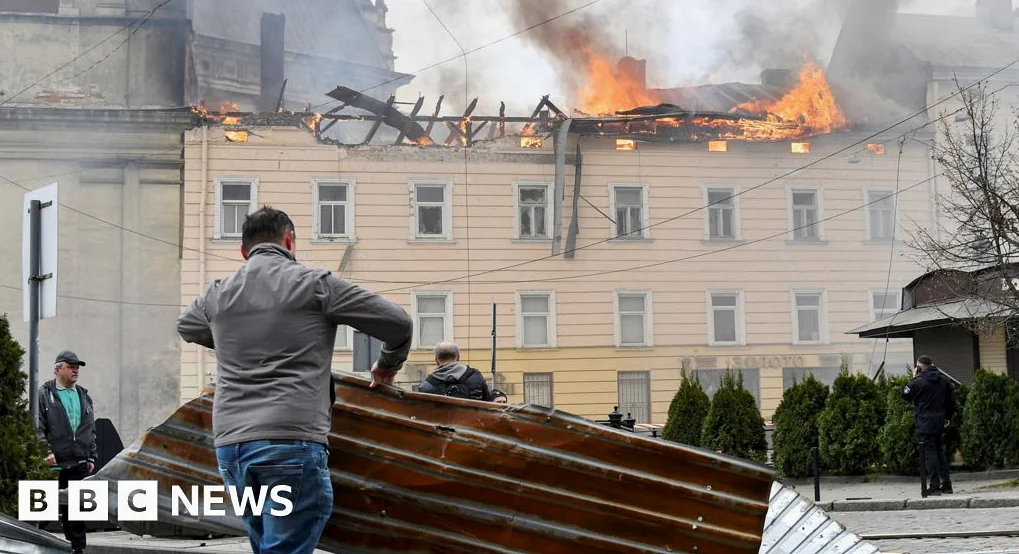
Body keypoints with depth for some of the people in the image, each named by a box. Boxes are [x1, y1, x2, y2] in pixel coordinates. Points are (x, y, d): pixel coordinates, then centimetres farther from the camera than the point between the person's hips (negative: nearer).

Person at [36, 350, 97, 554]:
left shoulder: (84, 396, 17)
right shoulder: (44, 395, 0)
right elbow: (38, 428, -6)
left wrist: (92, 457, 14)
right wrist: (46, 452, -16)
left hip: (80, 464, 5)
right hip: (54, 465, -4)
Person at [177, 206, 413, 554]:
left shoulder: (218, 294, 15)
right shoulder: (314, 284, 0)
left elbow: (185, 327, 38)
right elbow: (398, 322, 3)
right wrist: (387, 365, 23)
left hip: (230, 445, 6)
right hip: (292, 441, -6)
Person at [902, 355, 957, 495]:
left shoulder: (919, 381, -14)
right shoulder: (943, 379, 8)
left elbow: (905, 394, -1)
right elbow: (951, 399, 15)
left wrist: (913, 379, 3)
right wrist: (948, 416, 25)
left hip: (925, 423, -7)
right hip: (939, 422, 7)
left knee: (929, 453, -5)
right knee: (940, 452, 15)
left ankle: (935, 486, -7)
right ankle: (946, 484, 16)